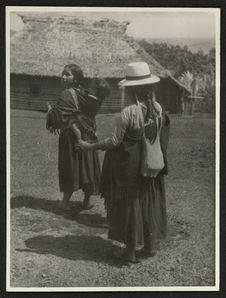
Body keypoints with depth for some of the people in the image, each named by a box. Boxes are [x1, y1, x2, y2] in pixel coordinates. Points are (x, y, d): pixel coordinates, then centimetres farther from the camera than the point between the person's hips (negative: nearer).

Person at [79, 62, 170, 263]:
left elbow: (115, 141, -19)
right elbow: (160, 134, 6)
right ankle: (150, 246, 30)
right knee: (150, 203, 18)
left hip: (130, 167, -5)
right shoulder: (158, 108, -5)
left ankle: (131, 251, 19)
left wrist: (91, 147, -8)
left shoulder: (128, 112, -23)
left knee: (129, 205, 8)